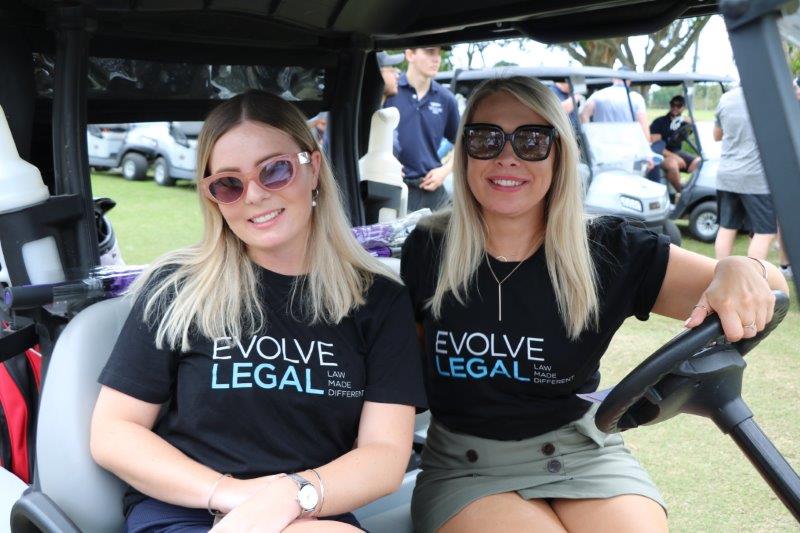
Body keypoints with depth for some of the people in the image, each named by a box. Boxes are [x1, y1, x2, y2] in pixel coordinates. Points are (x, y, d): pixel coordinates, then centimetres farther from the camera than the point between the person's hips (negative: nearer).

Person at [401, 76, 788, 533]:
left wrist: (742, 270, -30)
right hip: (465, 469, -1)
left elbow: (773, 287, -7)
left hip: (584, 457, 1)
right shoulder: (427, 250, -4)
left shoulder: (609, 252, -6)